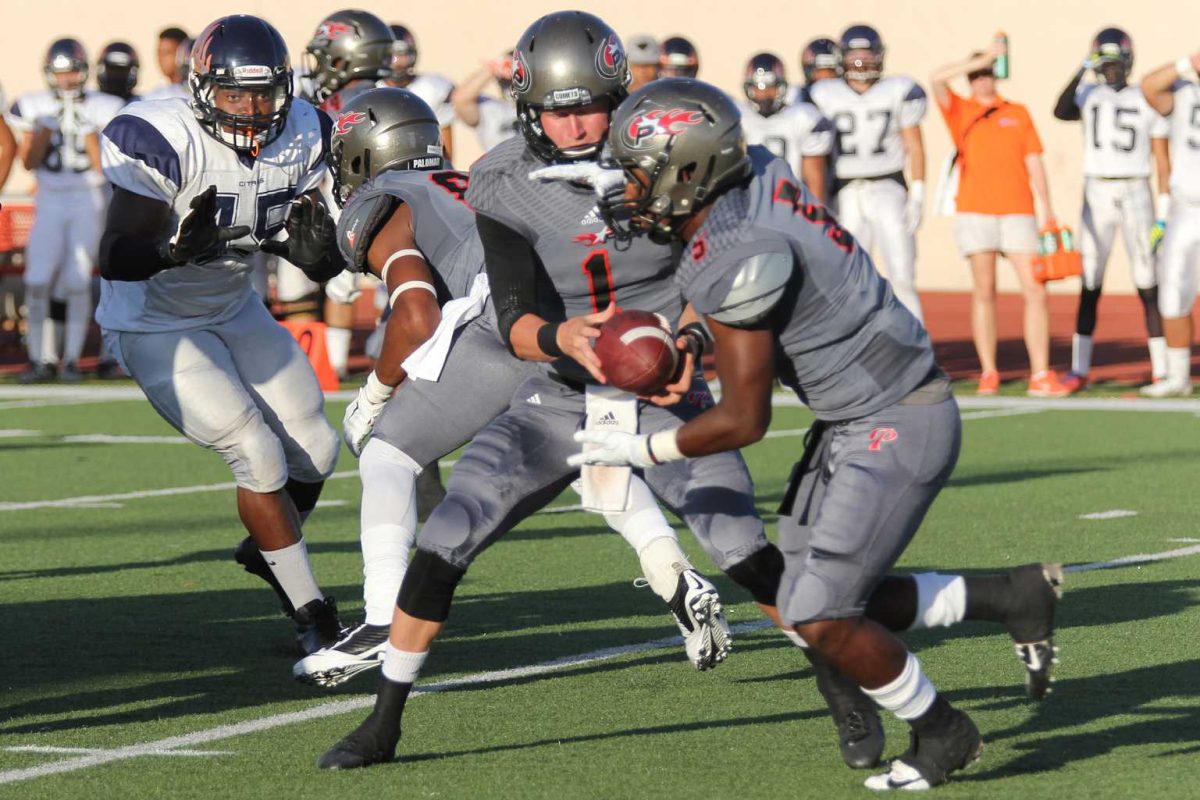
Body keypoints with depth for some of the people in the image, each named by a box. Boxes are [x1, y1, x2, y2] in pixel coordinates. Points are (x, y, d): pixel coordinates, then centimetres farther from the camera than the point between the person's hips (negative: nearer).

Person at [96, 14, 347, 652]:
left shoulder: (300, 139, -9)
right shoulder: (164, 143, -28)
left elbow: (323, 265, 0)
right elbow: (116, 259, -30)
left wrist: (314, 243, -24)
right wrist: (178, 250, -49)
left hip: (234, 310, 7)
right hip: (155, 326, -7)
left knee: (315, 449, 8)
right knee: (259, 453, -15)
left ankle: (270, 551, 38)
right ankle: (311, 615, -2)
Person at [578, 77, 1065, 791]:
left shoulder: (738, 261, -26)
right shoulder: (759, 172, -3)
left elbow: (744, 422, -20)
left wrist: (639, 451, -8)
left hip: (899, 429, -10)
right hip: (855, 420, 10)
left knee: (822, 618, -8)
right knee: (820, 604, 10)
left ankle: (942, 734, 13)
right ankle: (1013, 598, 20)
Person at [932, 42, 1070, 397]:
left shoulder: (1018, 113, 14)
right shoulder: (960, 111, 8)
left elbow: (1034, 164, 11)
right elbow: (938, 79, -11)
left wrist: (1047, 210, 3)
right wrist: (983, 59, -10)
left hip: (1018, 212, 1)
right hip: (975, 212, -1)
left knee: (1035, 291, -7)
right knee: (984, 291, 0)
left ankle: (1040, 375, -7)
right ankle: (988, 373, 7)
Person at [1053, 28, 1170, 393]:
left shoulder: (1147, 101, 3)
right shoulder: (1089, 96, 6)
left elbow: (1162, 160, 3)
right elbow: (1062, 112, -17)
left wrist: (1164, 208, -3)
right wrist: (1082, 72, -23)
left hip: (1136, 195, -1)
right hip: (1096, 195, 1)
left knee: (1148, 286, -2)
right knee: (1089, 286, 1)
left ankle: (1161, 370, 1)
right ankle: (1079, 370, 6)